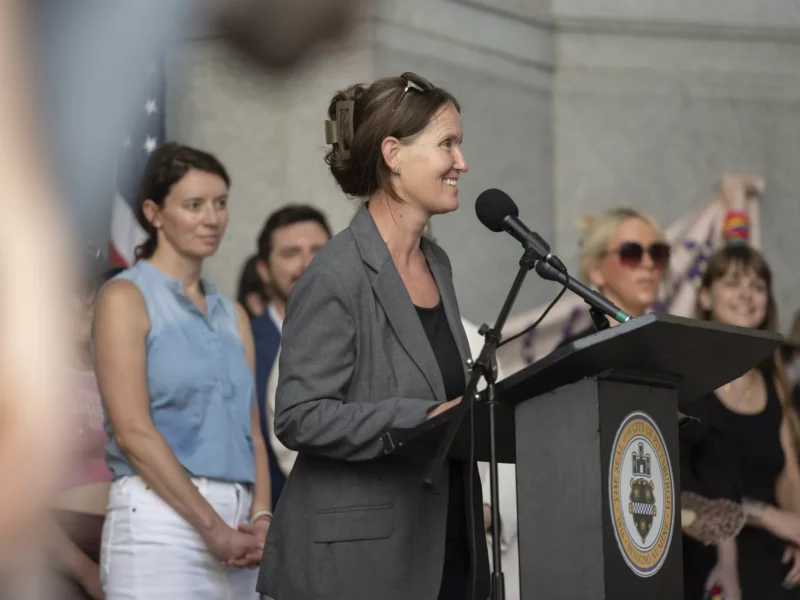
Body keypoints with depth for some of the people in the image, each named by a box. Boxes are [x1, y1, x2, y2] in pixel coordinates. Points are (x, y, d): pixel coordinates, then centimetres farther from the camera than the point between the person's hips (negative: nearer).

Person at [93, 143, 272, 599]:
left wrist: (260, 518, -4)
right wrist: (212, 526, -14)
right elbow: (133, 430, -11)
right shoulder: (126, 298, -1)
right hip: (160, 517, -6)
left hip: (233, 528, 6)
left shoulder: (233, 315, 17)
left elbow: (252, 432, 15)